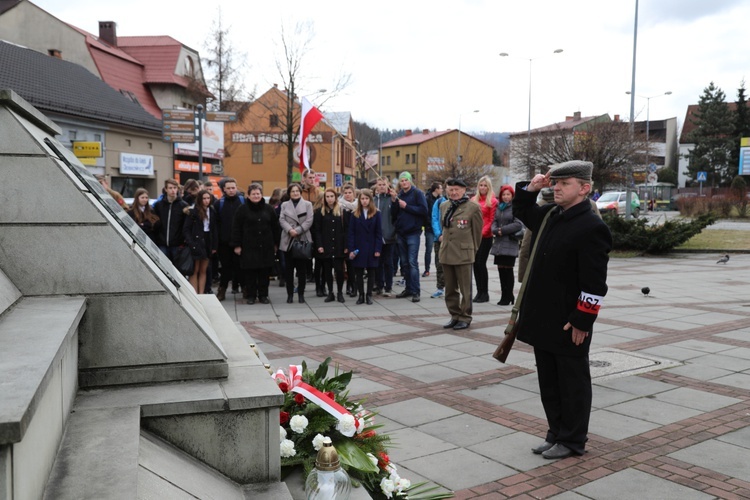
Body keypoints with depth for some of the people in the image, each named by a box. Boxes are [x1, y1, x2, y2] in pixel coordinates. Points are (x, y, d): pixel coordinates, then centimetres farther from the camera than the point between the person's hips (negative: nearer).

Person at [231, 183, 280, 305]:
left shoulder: (268, 209, 8)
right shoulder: (243, 209, 0)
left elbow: (275, 227, 12)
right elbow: (236, 228, -1)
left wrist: (276, 244, 9)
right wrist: (236, 245, -5)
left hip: (266, 247, 2)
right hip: (249, 246, -2)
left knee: (264, 272, 4)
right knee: (250, 272, 1)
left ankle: (263, 295, 14)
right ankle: (251, 296, 12)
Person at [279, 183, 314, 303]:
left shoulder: (307, 204, 8)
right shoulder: (284, 205, 14)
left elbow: (309, 221, -3)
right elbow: (282, 220, 2)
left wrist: (297, 231, -14)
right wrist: (290, 230, -16)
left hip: (303, 240, -1)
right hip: (288, 241, 1)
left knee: (302, 269, 1)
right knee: (289, 269, 3)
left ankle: (301, 294, 10)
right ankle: (290, 294, 9)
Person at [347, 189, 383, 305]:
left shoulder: (376, 214, 0)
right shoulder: (355, 214, 3)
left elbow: (379, 233, -2)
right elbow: (351, 233, 0)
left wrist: (378, 249, -9)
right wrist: (351, 249, -8)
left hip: (371, 248, -1)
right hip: (358, 248, 1)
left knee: (371, 272, 6)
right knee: (359, 273, 4)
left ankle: (369, 295, 15)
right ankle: (361, 295, 14)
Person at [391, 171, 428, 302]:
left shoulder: (417, 193, -3)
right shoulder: (399, 195, 13)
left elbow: (424, 210, -14)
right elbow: (393, 215, 8)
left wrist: (406, 206, -14)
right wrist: (393, 201, -6)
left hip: (413, 232, -6)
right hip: (401, 233, 6)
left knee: (412, 262, -10)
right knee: (404, 262, 10)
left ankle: (415, 291, -8)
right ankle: (408, 289, 18)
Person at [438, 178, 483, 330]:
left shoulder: (473, 207, -4)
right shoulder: (444, 206, 11)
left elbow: (477, 231, 2)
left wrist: (473, 250, 7)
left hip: (463, 253, -5)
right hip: (446, 253, 5)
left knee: (465, 289, 1)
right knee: (450, 288, 10)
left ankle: (465, 317, 11)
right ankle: (454, 316, 21)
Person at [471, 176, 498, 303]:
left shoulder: (492, 201, -4)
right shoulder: (474, 200, 12)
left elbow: (491, 220, -7)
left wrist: (482, 232, -13)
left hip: (485, 236, -5)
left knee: (481, 263, -6)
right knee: (475, 263, 6)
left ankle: (484, 293, 4)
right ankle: (479, 292, 15)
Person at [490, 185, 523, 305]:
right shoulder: (499, 207, 15)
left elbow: (518, 224, -13)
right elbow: (494, 222, 14)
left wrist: (503, 230, -12)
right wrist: (496, 230, -7)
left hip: (510, 243, -6)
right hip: (499, 243, 6)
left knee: (508, 270, -2)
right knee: (501, 270, 8)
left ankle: (508, 297, 6)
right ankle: (505, 296, 17)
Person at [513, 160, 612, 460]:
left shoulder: (592, 227, -17)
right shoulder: (550, 215, 8)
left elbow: (594, 283, -19)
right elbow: (522, 212, 28)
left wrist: (582, 321, -19)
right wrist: (530, 188, 10)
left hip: (569, 324, -8)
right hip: (543, 319, 8)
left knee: (573, 384, 7)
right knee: (549, 382, 17)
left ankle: (573, 441, 21)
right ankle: (556, 433, 31)